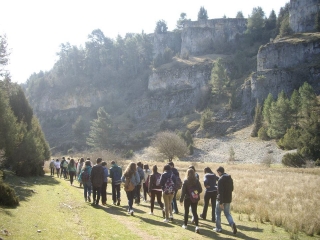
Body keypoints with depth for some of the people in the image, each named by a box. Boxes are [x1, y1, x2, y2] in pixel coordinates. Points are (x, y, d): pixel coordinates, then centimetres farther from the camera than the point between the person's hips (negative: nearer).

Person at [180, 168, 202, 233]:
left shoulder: (186, 181, -11)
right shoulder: (196, 181, -3)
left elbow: (183, 191, -11)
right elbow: (200, 190, -1)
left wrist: (181, 199, -5)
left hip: (187, 198, -2)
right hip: (195, 199, 2)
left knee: (186, 212, 15)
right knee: (194, 212, 6)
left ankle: (185, 224, 27)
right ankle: (197, 226, -9)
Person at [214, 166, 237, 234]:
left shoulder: (221, 179, -17)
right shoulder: (230, 178, 7)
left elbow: (220, 191, -22)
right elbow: (232, 189, 15)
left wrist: (220, 202, -22)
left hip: (221, 199, -6)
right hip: (228, 199, 6)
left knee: (218, 213, 10)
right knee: (227, 213, 14)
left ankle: (218, 228, 15)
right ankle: (232, 224, -10)